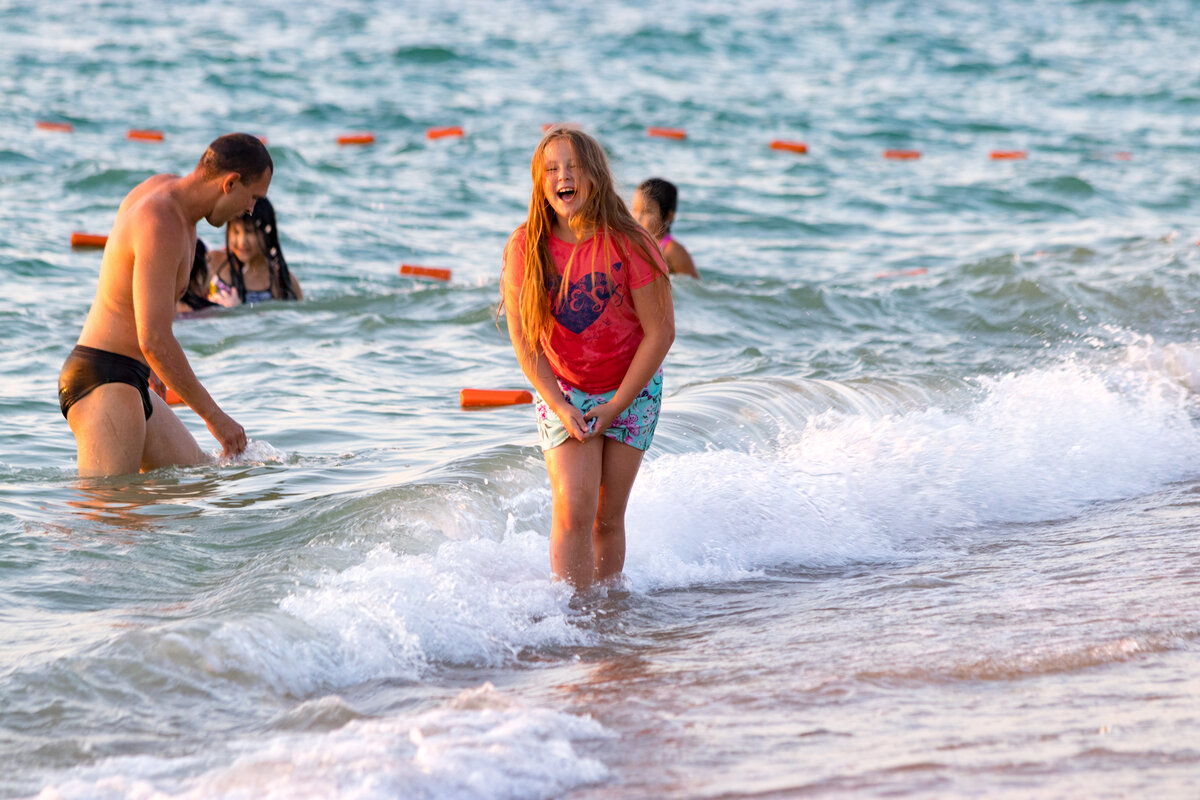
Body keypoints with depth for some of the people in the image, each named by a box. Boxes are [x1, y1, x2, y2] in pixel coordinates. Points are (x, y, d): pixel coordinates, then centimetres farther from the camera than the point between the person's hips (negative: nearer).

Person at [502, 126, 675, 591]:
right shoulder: (525, 248, -13)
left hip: (630, 389, -1)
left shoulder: (627, 244, -19)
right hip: (561, 390, 1)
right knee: (573, 508, -14)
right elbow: (524, 339, -5)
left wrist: (615, 406, -13)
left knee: (608, 518, 1)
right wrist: (560, 407, -13)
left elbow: (660, 332, -12)